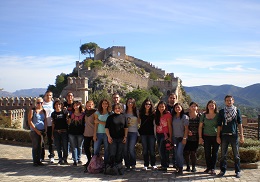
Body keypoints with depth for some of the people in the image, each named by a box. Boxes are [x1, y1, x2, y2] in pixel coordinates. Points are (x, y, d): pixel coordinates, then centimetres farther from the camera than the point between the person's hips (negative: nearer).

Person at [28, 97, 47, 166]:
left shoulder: (43, 111, 12)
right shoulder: (32, 110, -4)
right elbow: (30, 121, -8)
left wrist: (45, 129, 3)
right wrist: (36, 130, -12)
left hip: (42, 131, 5)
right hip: (34, 131, -5)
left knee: (40, 146, 8)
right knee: (35, 146, -3)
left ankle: (39, 161, 15)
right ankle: (35, 161, 4)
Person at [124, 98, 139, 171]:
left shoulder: (136, 112, 8)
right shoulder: (124, 112, 10)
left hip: (133, 132, -2)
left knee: (131, 149, -10)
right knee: (125, 149, -1)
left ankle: (133, 165, 6)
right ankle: (127, 165, 10)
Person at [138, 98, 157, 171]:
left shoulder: (153, 113, 1)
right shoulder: (141, 113, 5)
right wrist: (139, 130, 4)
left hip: (151, 133, -1)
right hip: (143, 133, 1)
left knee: (152, 149, 2)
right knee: (145, 149, 5)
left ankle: (153, 164, 12)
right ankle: (146, 165, 12)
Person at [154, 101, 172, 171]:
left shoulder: (168, 114, -10)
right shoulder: (157, 115, 8)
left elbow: (170, 126, -10)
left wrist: (170, 137, -13)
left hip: (165, 134, -6)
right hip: (158, 134, 6)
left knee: (162, 150, -11)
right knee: (160, 150, 10)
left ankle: (164, 166, -3)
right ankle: (163, 165, 20)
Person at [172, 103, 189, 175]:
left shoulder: (184, 117, -6)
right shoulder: (173, 117, 8)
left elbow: (186, 128, -8)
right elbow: (172, 127, 11)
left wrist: (184, 138, -12)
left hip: (182, 137, -5)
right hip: (175, 137, 5)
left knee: (179, 153, -13)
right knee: (176, 153, 6)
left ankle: (181, 168, -3)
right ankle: (177, 167, 17)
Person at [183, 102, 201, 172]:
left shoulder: (199, 115, 5)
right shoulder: (186, 115, 4)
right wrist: (187, 131, -11)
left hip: (195, 137, 0)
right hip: (187, 137, 0)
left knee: (193, 152, -1)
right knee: (186, 152, -1)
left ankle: (193, 167, 15)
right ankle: (188, 166, 16)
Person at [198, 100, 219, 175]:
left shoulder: (218, 115, 1)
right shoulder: (204, 115, 5)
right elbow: (200, 127, 7)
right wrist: (200, 137, 1)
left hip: (215, 136, -1)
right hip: (206, 137, 1)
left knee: (214, 153, 3)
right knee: (207, 153, 4)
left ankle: (213, 168, 11)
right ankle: (208, 167, 17)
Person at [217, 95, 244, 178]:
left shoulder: (237, 111, 5)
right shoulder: (222, 111, 6)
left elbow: (240, 124, 6)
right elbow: (219, 125, 7)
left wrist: (242, 135, 0)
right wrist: (218, 136, 1)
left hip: (234, 135, 0)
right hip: (224, 135, 0)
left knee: (236, 155, 4)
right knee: (223, 155, 5)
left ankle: (237, 171, 14)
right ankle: (222, 170, 16)